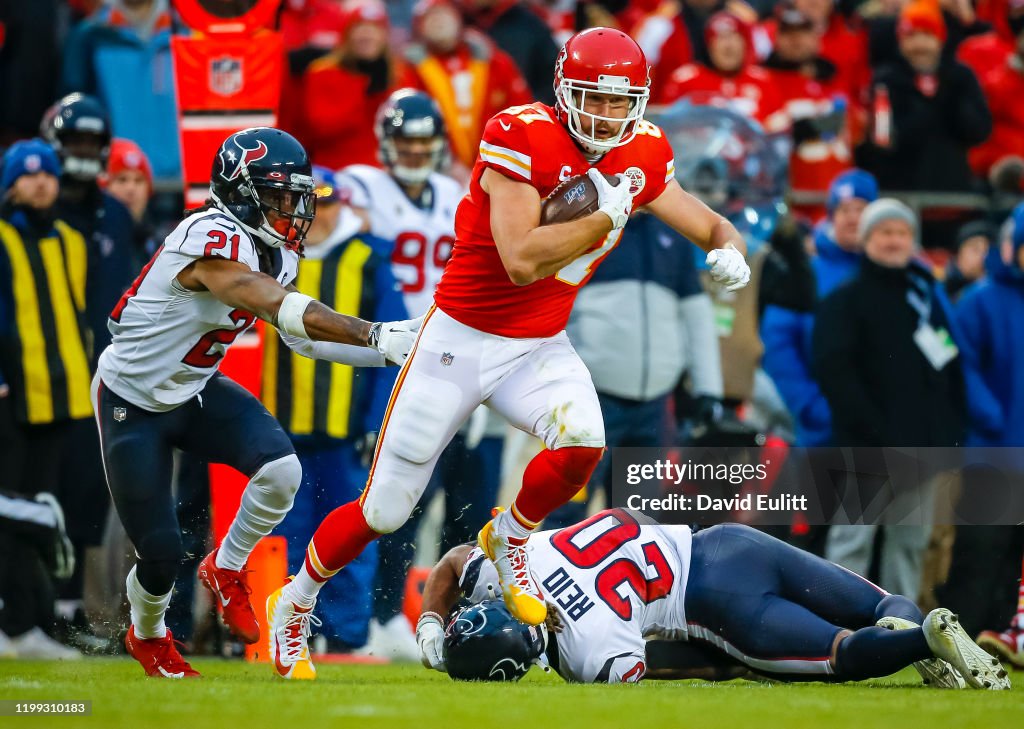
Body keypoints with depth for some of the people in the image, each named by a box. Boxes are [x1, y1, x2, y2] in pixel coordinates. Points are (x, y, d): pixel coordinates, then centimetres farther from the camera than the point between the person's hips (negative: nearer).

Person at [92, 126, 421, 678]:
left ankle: (226, 570, 8)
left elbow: (302, 338, 3)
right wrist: (376, 335, -47)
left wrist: (394, 349, -7)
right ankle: (148, 638, 31)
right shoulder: (213, 240, -30)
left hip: (194, 393, 7)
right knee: (160, 552, -5)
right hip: (131, 401, -7)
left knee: (281, 470, -20)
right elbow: (286, 312, -40)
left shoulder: (276, 252, -1)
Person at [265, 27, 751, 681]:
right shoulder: (523, 139, -22)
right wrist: (608, 217, -28)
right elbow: (521, 260, -31)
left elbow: (714, 229, 7)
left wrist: (730, 252, -16)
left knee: (581, 444, -28)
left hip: (539, 350, 4)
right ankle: (297, 603, 29)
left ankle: (511, 538, 4)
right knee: (384, 510, 2)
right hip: (461, 339, -4)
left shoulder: (641, 157, -3)